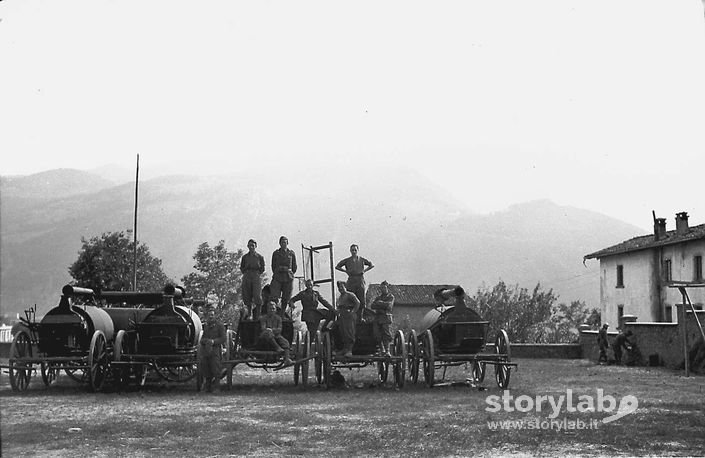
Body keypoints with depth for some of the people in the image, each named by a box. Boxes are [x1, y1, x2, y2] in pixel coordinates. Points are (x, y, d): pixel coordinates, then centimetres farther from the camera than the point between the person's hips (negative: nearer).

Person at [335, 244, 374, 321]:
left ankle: (360, 317, 4)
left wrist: (364, 270, 7)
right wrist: (346, 271, 3)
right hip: (351, 281, -1)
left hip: (360, 281, 1)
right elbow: (337, 267, 12)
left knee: (361, 300, -2)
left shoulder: (362, 260, 11)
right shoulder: (347, 260, 8)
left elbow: (371, 265, 20)